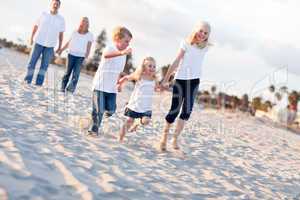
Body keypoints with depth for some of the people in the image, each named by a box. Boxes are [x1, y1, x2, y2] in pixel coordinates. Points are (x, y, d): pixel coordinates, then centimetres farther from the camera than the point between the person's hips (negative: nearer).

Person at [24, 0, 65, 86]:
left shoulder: (61, 19, 0)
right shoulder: (43, 14, 0)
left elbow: (61, 34, 4)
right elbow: (36, 26, 7)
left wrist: (60, 47, 1)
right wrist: (31, 38, 3)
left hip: (50, 45, 0)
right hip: (39, 42, 0)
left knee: (45, 63, -1)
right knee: (32, 60, -1)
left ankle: (39, 81, 5)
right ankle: (28, 80, 7)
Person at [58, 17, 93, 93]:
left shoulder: (89, 35, 4)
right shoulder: (75, 32, 9)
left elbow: (89, 46, -1)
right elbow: (69, 42, 15)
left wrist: (87, 54, -16)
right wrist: (61, 50, 14)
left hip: (80, 56, -1)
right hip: (71, 54, 1)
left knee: (76, 73, -9)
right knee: (68, 72, 2)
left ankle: (71, 88, -12)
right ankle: (63, 87, 9)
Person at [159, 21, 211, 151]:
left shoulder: (205, 47, 5)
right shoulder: (186, 43, -7)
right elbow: (176, 62, -8)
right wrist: (165, 80, -8)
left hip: (194, 81, 3)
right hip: (180, 79, -3)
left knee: (187, 110, -5)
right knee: (175, 109, -3)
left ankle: (175, 139, 1)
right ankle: (164, 136, 16)